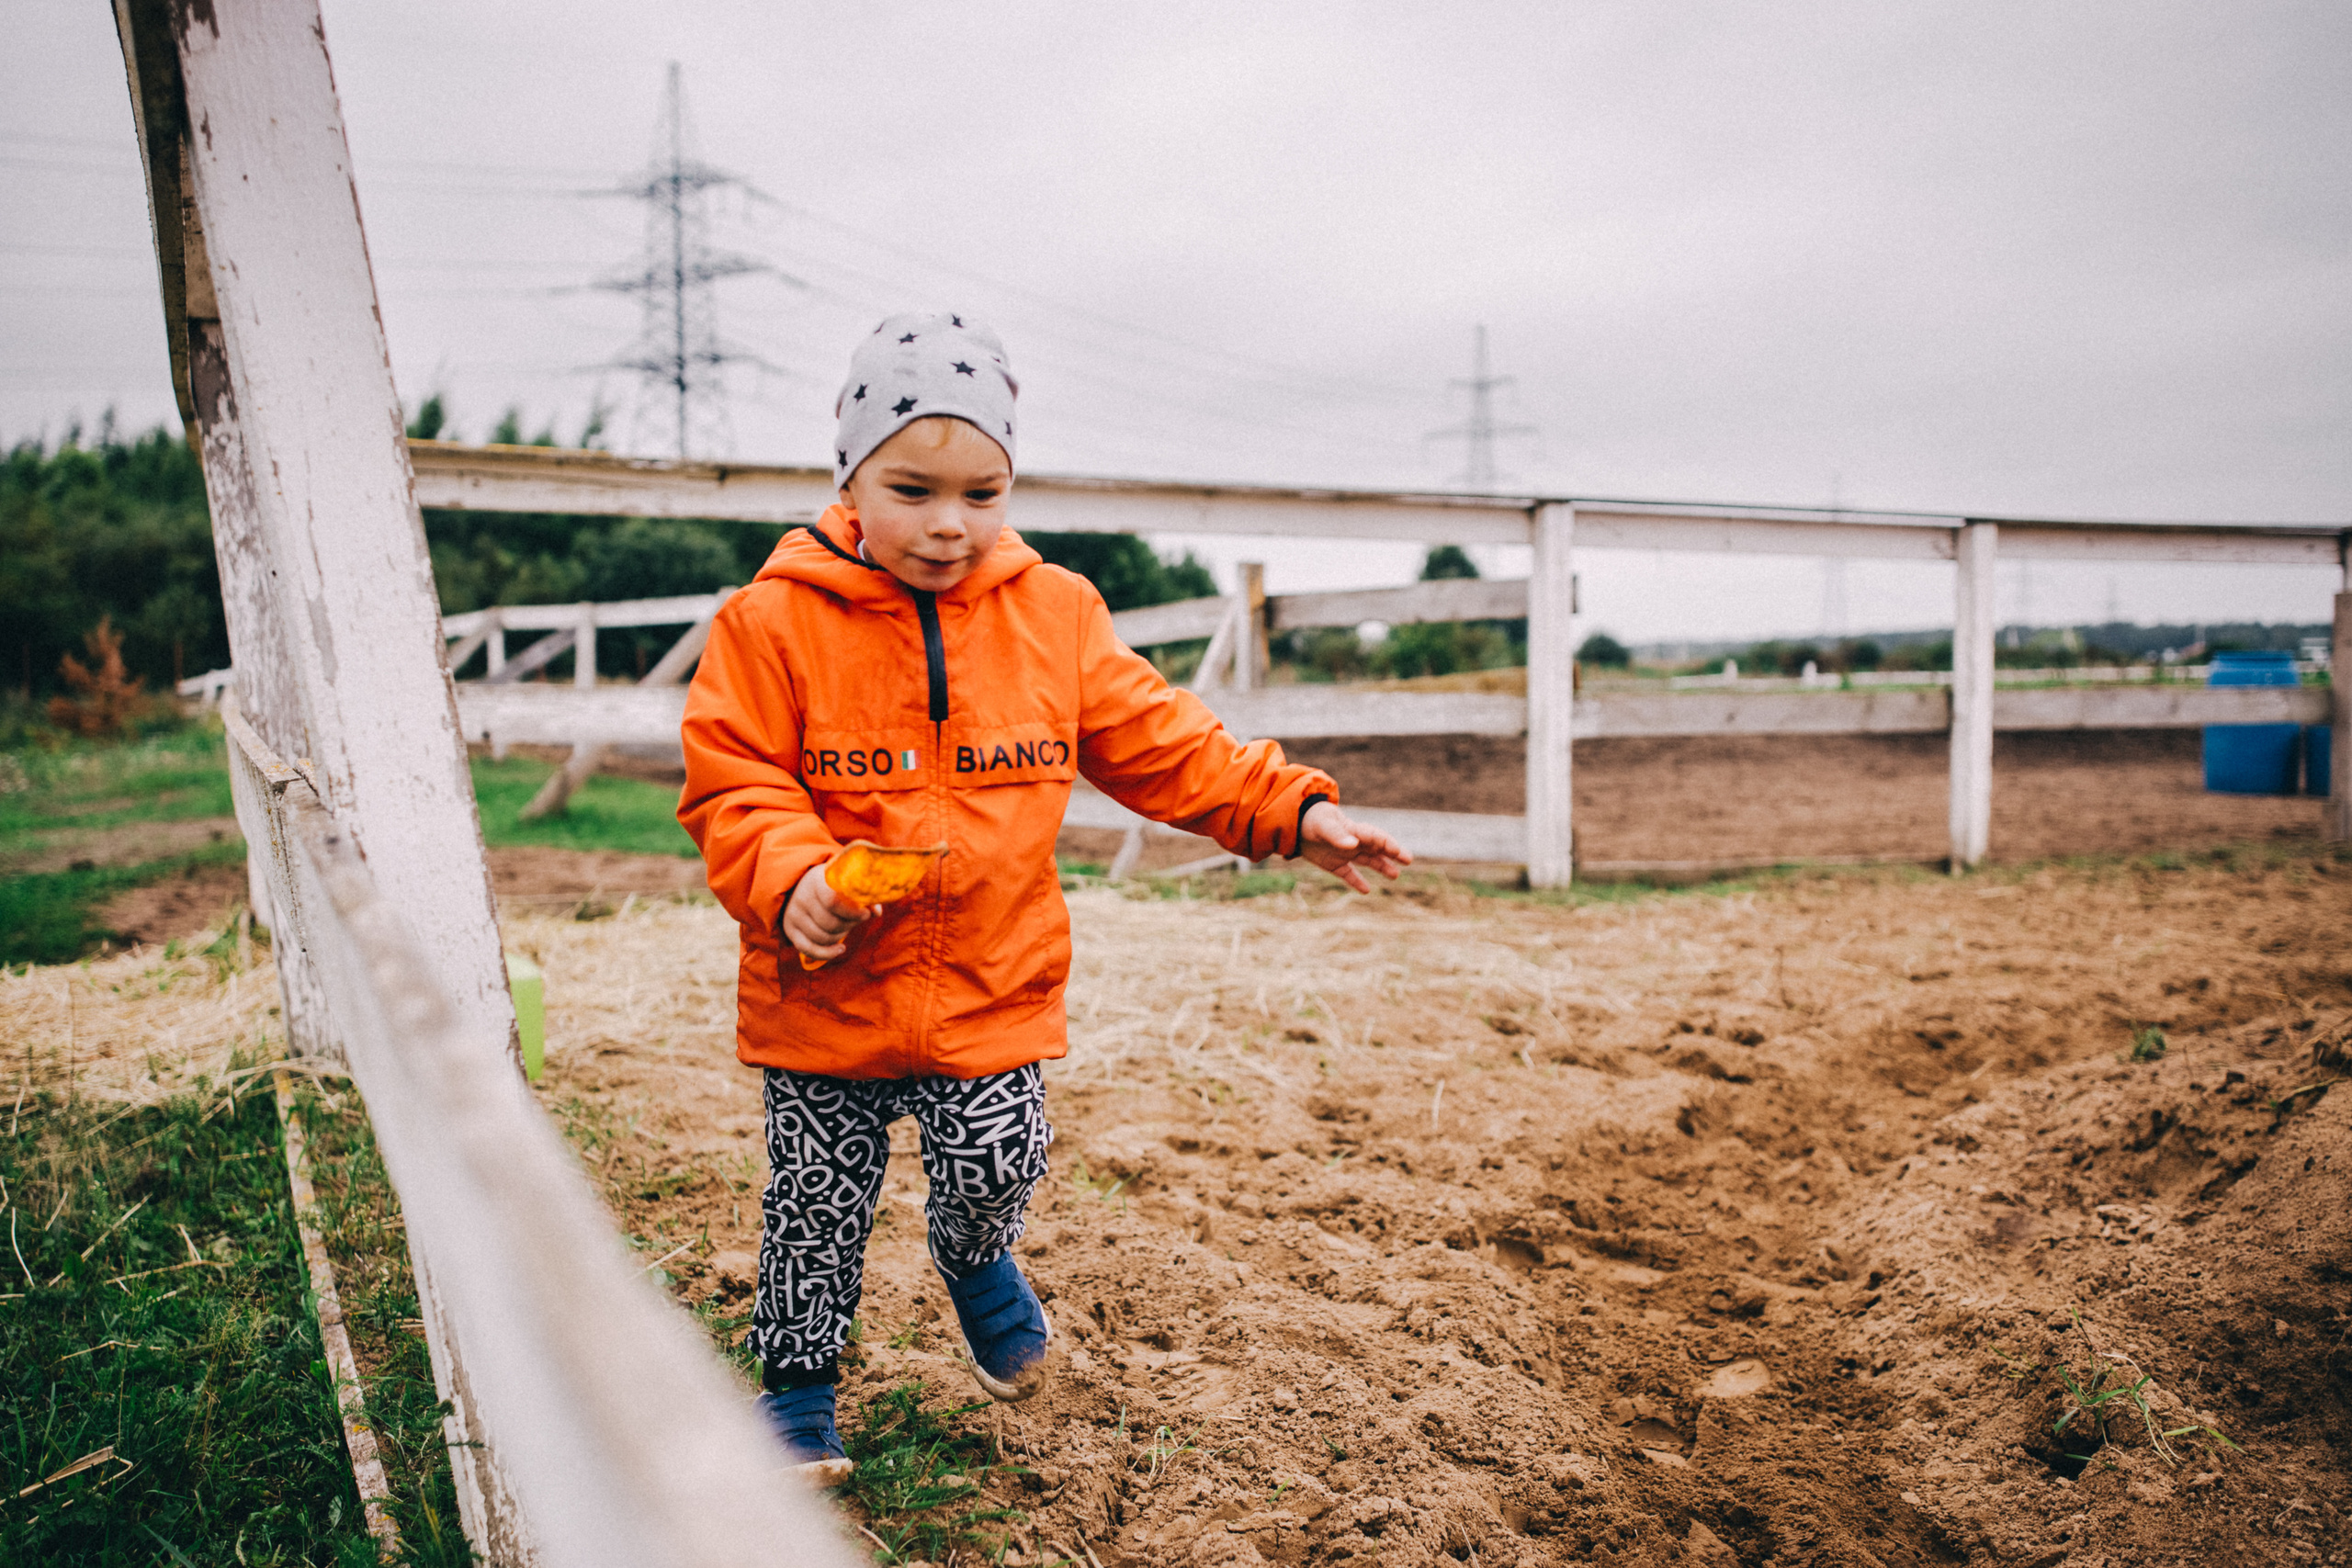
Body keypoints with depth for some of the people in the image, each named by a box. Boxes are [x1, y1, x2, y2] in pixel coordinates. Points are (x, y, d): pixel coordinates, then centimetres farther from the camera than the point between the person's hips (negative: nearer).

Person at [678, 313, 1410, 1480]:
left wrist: (1291, 809, -3)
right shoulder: (776, 621, -10)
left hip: (994, 986, 2)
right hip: (825, 989, -1)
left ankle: (977, 1262, 43)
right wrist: (790, 876, -29)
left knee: (997, 1167, 5)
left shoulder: (1054, 615, -1)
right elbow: (731, 783, -10)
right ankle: (798, 1382, 34)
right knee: (818, 1198, 10)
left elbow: (1157, 745, 4)